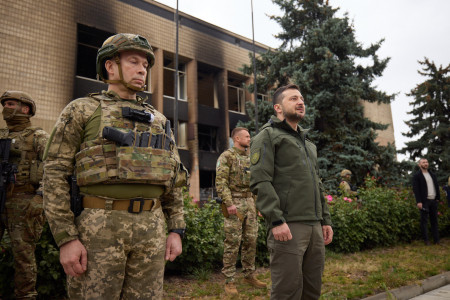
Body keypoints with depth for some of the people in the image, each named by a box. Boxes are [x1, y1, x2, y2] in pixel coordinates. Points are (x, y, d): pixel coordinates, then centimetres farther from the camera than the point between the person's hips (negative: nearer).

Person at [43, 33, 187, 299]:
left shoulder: (158, 120, 15)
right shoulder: (82, 110, 4)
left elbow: (173, 179, 14)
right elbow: (56, 173, -3)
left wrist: (177, 230, 7)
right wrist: (66, 238, -11)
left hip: (151, 228, 4)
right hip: (99, 227, -3)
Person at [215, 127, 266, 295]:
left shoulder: (249, 158, 16)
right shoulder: (226, 156, -8)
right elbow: (220, 182, -16)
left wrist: (256, 202, 15)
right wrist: (229, 203, -23)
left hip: (249, 203, 7)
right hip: (234, 203, -7)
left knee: (251, 240, 8)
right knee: (232, 242, -5)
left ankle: (249, 275, 21)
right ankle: (229, 281, 4)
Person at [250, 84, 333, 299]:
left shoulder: (308, 143, 25)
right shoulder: (268, 136, 0)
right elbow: (260, 181, -13)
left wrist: (325, 220, 18)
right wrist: (276, 220, -20)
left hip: (314, 227, 8)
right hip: (288, 227, -7)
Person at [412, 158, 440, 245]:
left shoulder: (432, 174, 16)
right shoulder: (416, 176, -3)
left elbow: (437, 186, 18)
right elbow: (415, 189, -9)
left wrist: (438, 198, 9)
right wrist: (418, 202, -16)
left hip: (433, 200, 6)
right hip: (424, 201, -6)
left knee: (434, 220, 10)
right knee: (424, 220, -2)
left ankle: (436, 239, 16)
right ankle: (426, 240, 3)